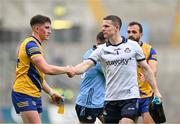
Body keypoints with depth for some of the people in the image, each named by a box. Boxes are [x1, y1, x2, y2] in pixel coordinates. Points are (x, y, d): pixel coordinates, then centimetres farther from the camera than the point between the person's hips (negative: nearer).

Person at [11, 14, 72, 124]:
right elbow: (46, 69, -24)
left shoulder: (36, 45, 20)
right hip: (24, 94, -10)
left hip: (34, 95, 10)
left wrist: (51, 93, 15)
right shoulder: (31, 44, -13)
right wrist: (66, 69, -11)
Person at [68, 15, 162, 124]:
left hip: (130, 97, -3)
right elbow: (86, 64, -10)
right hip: (111, 98, 3)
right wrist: (72, 71, -31)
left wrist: (156, 91, 5)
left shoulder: (133, 46, 2)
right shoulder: (101, 50, 4)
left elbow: (146, 68, 7)